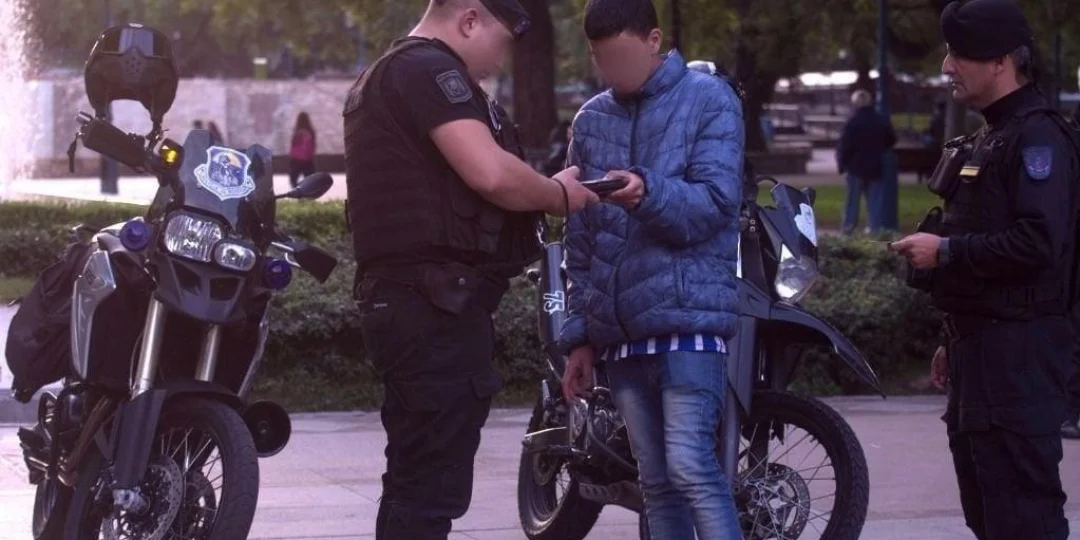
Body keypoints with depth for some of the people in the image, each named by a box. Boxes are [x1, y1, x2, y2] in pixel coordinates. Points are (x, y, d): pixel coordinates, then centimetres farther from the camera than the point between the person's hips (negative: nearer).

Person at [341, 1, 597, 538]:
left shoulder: (383, 76, 23)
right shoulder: (431, 69, -10)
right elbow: (490, 172, -22)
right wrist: (558, 194, -5)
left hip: (403, 299, 11)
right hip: (438, 302, -11)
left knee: (414, 481, 14)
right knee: (431, 486, -12)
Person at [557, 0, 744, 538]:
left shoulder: (710, 101, 0)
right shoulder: (590, 120, 15)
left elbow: (715, 201, -12)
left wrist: (649, 194, -30)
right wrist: (579, 335, 13)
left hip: (689, 313, -5)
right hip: (619, 328, 5)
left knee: (689, 465, -17)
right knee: (655, 479, 6)